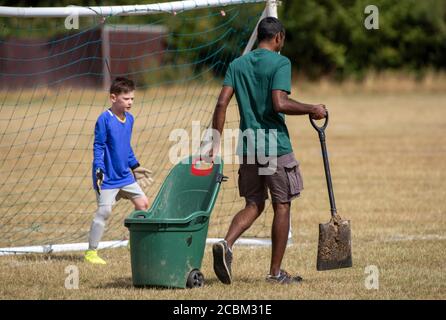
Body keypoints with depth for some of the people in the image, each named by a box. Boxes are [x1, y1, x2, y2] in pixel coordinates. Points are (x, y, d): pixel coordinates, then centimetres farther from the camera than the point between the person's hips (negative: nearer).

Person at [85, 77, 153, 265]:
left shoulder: (129, 119, 8)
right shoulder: (105, 119, -15)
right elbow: (98, 147, -14)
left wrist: (135, 166, 24)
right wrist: (99, 170, -22)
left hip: (125, 176, 8)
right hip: (108, 178, -8)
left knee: (143, 203, 7)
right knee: (104, 212, -9)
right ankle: (91, 252, -2)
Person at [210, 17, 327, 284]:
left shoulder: (238, 64, 9)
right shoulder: (280, 63, -8)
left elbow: (222, 104, 1)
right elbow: (279, 103, -20)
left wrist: (216, 143, 3)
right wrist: (312, 109, -7)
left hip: (247, 148, 5)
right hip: (276, 147, -5)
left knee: (254, 205, 13)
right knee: (282, 206, 6)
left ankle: (226, 245, -13)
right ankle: (276, 272, 8)